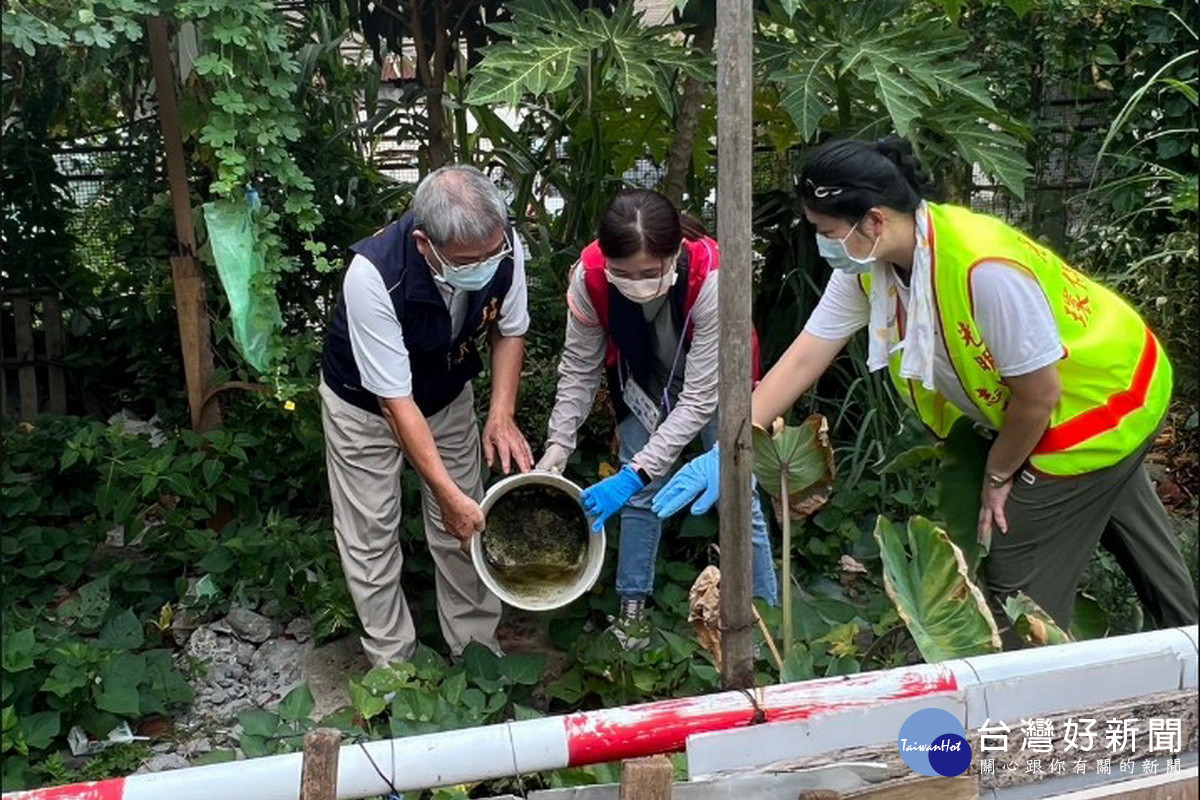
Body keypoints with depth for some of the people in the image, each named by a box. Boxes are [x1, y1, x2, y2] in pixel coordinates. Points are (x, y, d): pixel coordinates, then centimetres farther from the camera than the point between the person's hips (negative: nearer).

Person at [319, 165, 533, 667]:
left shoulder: (501, 248, -28)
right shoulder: (373, 276, -41)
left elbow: (509, 330, -6)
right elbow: (395, 400, -33)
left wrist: (502, 414, -18)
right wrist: (447, 493, -32)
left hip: (448, 395, 4)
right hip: (366, 404, -3)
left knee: (467, 526, 7)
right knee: (372, 537, 1)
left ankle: (475, 647, 25)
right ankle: (393, 665, 18)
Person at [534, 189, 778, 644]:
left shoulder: (711, 278, -41)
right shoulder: (589, 276, -33)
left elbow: (699, 399, -37)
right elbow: (579, 370, -18)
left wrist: (635, 473, -41)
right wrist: (558, 447, -27)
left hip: (712, 380, -2)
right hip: (642, 382, 2)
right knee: (641, 494, 0)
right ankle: (632, 607, 15)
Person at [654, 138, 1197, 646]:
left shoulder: (985, 269, -41)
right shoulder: (867, 264, -16)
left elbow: (1039, 393, -30)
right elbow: (803, 358, -15)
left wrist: (998, 476, -14)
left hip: (1101, 402, -9)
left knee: (1020, 588, -3)